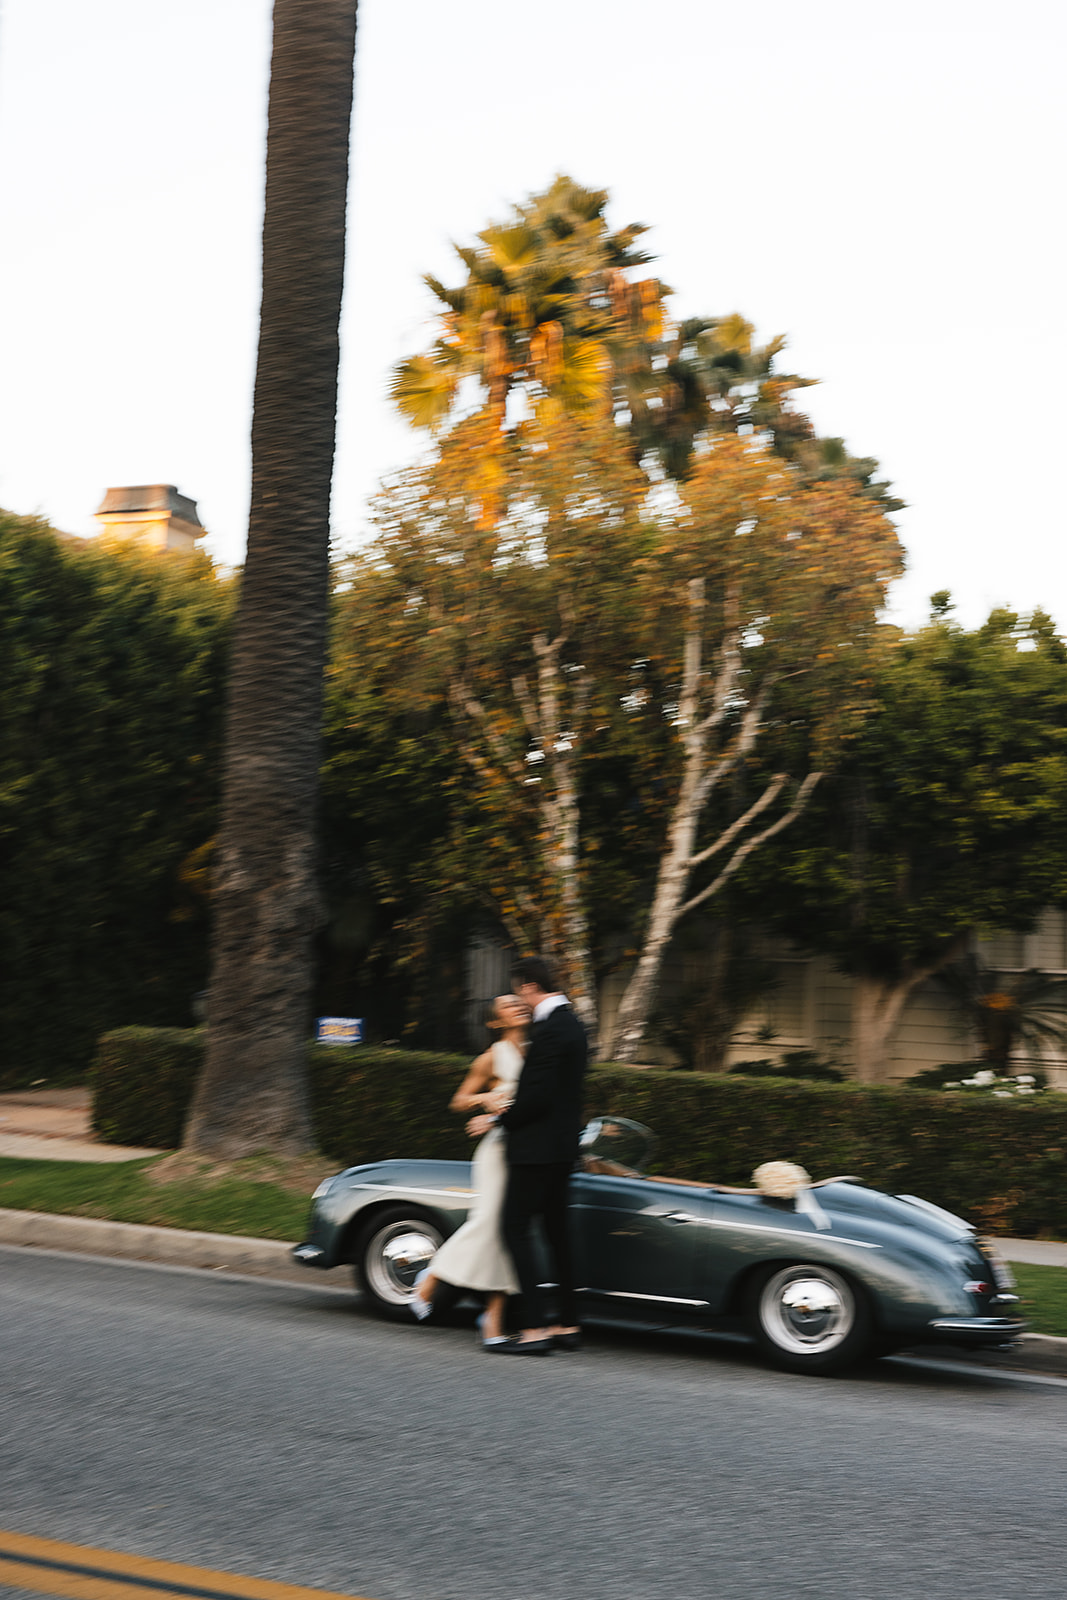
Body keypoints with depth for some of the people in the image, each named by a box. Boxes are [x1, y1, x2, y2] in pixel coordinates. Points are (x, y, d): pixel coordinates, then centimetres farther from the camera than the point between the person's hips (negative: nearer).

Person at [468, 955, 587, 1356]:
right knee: (556, 1232, 14)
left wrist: (496, 1120, -9)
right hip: (562, 1147, 10)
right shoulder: (572, 1024, 14)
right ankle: (567, 1326, 18)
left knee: (517, 1229, -7)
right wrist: (511, 1107, 14)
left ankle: (535, 1329, -9)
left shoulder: (549, 1030, -18)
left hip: (537, 1149, -10)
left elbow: (538, 1098, -22)